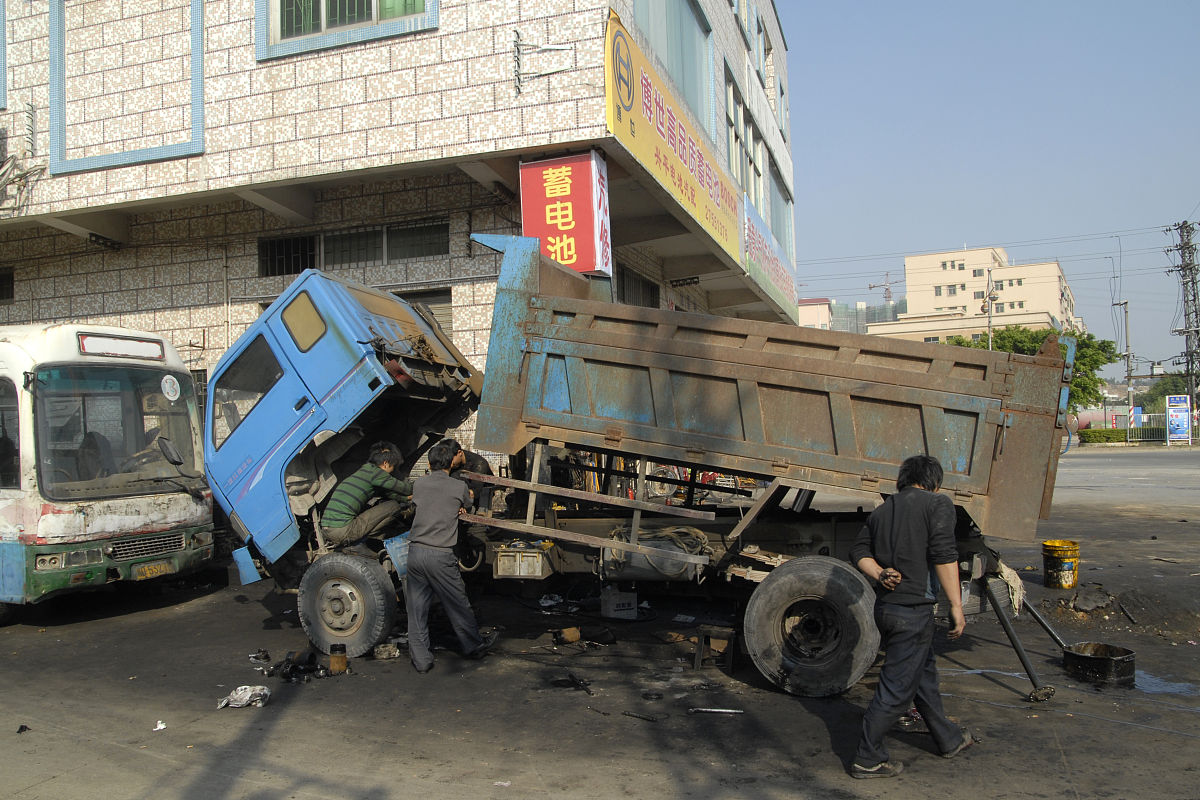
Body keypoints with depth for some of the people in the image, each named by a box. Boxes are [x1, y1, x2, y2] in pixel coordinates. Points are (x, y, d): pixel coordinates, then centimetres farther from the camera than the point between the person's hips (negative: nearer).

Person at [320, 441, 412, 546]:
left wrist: (406, 498, 48)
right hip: (342, 531, -10)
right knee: (394, 506, -2)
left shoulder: (362, 470, 24)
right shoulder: (373, 471, -4)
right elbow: (407, 489, 4)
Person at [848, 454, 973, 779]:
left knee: (923, 673, 24)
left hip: (885, 604, 8)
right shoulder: (937, 503, -6)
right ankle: (867, 759, 7)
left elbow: (859, 551, 10)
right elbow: (943, 554, -16)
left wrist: (880, 575, -4)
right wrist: (956, 606, -15)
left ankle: (949, 739, 40)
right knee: (897, 687, 0)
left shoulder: (882, 510, 15)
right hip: (913, 608, -8)